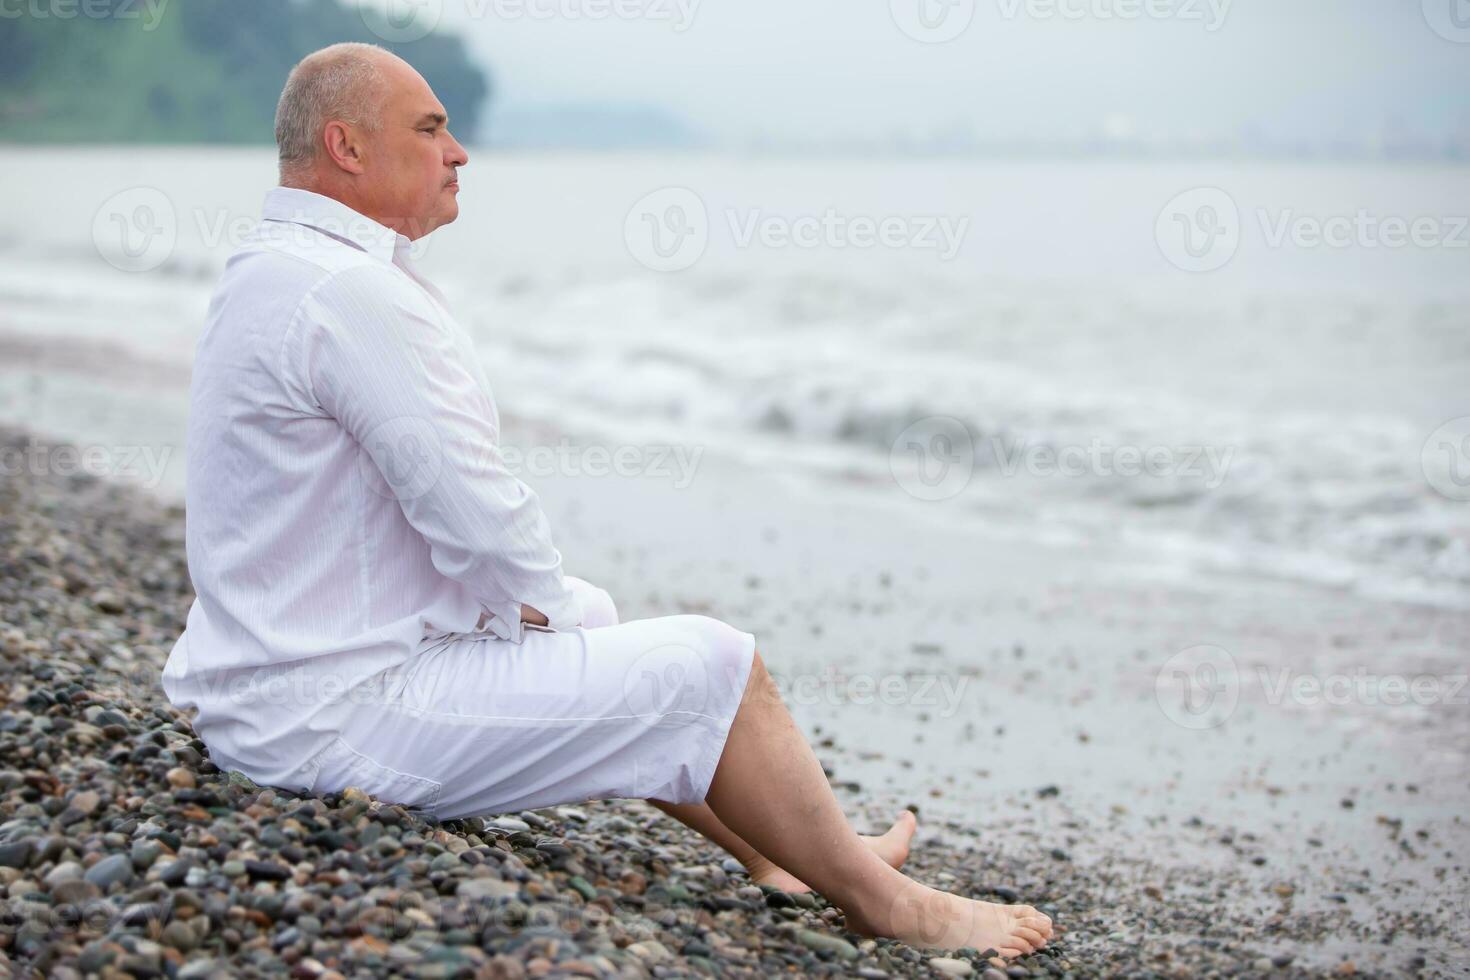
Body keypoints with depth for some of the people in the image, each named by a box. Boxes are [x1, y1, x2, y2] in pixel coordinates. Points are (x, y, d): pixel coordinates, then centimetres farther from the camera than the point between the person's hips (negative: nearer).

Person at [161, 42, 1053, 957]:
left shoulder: (274, 269, 13)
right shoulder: (354, 292, -22)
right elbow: (485, 516, -23)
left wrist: (556, 606, 14)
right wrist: (546, 610, -4)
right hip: (344, 712, -11)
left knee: (594, 618, 26)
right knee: (713, 666, -5)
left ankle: (783, 857, 36)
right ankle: (888, 904, 13)